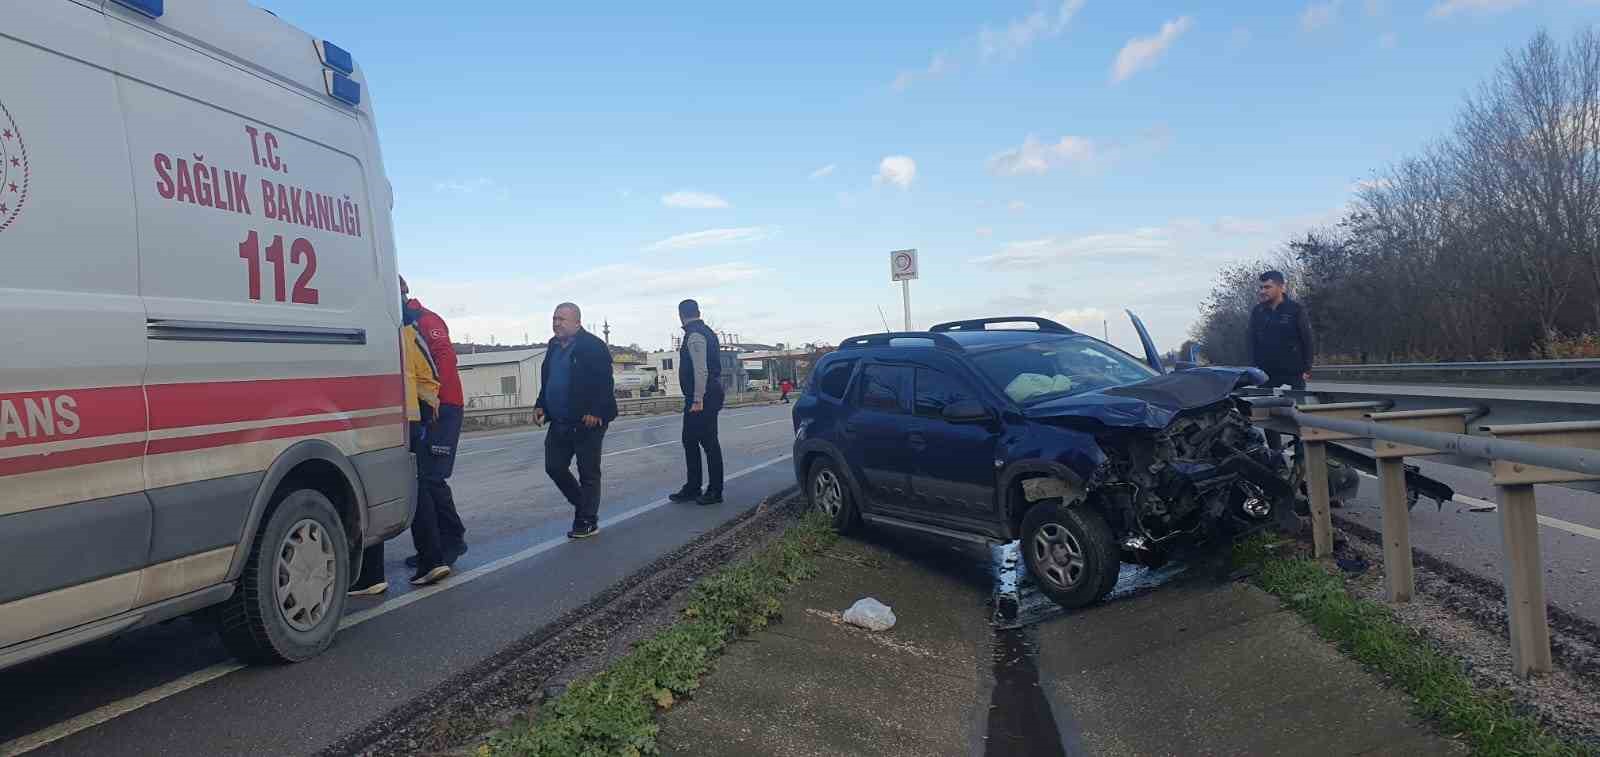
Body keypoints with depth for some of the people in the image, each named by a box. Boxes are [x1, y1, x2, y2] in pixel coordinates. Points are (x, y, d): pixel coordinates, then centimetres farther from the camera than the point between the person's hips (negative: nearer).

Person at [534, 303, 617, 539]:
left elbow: (604, 382, -18)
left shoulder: (593, 346, -12)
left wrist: (595, 412, -24)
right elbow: (546, 381, 22)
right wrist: (540, 406, 10)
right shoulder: (554, 346, 13)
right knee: (554, 467, 10)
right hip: (559, 422, 8)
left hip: (587, 421, -8)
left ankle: (588, 521, 12)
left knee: (588, 472, 2)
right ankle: (582, 505, 30)